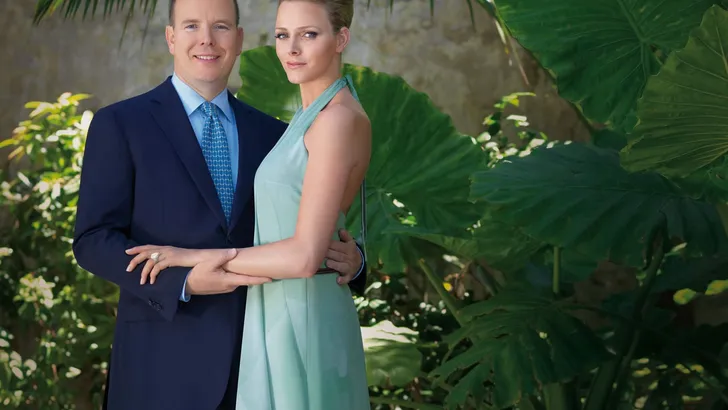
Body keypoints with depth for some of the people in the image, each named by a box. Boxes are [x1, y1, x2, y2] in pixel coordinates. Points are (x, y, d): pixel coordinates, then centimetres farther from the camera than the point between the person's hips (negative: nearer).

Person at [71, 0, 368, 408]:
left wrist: (348, 260, -9)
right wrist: (184, 282, -21)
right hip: (165, 362, -4)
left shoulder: (271, 134, 10)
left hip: (256, 358, 4)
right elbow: (93, 241, -7)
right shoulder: (120, 125, -2)